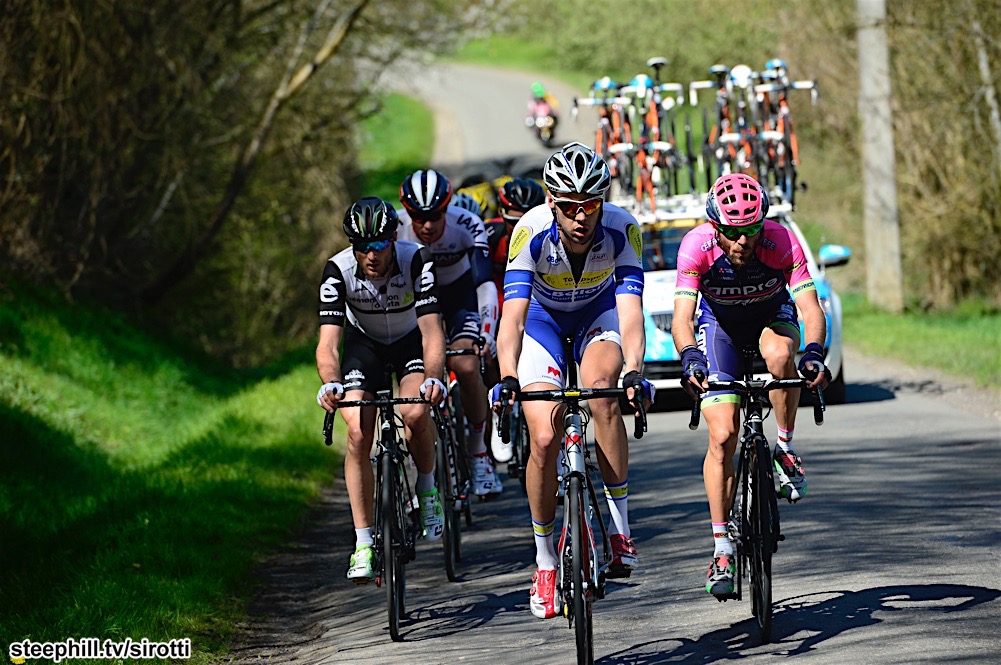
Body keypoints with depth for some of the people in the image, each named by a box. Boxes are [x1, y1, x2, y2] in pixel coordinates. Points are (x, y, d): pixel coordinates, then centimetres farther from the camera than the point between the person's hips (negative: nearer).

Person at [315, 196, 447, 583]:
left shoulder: (416, 261, -30)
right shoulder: (338, 271, -27)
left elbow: (432, 333, -34)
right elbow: (328, 342, -32)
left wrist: (432, 377, -54)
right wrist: (330, 384, -53)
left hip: (411, 339, -1)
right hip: (364, 344, 1)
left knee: (415, 413, -29)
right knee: (358, 433, -18)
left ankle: (427, 488, 1)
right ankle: (363, 543, -12)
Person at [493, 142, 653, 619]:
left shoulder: (621, 230, -31)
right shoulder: (531, 232, -33)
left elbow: (631, 311, -38)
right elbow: (512, 314, -40)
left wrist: (634, 372, -56)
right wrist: (508, 378, -56)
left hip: (598, 313, 0)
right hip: (543, 317, 0)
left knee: (602, 389, -32)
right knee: (545, 440, -13)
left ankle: (620, 529, -23)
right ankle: (544, 560, 7)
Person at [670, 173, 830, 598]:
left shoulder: (781, 242, -31)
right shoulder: (697, 246, -30)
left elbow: (811, 308, -35)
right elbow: (682, 316, -36)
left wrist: (814, 352, -55)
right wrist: (690, 356, -57)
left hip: (772, 315, 0)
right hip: (720, 323, 0)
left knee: (780, 355, -38)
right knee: (722, 437, -11)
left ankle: (786, 450, -15)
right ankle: (721, 549, -2)